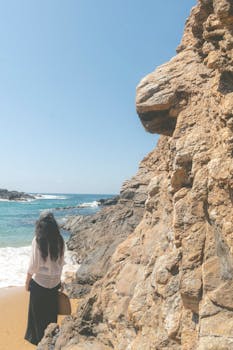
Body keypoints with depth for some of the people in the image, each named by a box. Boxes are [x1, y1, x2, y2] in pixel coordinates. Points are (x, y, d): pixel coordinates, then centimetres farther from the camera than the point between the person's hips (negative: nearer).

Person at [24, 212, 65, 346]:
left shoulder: (37, 240, -20)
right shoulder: (60, 241, -8)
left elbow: (33, 264, -15)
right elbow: (61, 262, 2)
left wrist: (27, 281, 0)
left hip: (39, 282, -4)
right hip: (55, 282, 4)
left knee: (38, 312, 17)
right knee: (51, 312, 22)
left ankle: (39, 338, 32)